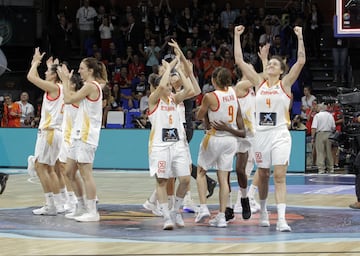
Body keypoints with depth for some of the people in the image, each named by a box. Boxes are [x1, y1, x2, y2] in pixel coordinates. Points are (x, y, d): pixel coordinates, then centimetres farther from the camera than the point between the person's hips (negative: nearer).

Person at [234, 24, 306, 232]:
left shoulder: (285, 83, 2)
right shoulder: (259, 82, 8)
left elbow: (301, 61, -9)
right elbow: (240, 61, 5)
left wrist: (300, 37, -12)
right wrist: (237, 36, 4)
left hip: (280, 134, -3)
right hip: (261, 134, 3)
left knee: (279, 176, -10)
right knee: (263, 176, 12)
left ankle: (282, 219, -16)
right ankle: (263, 212, 30)